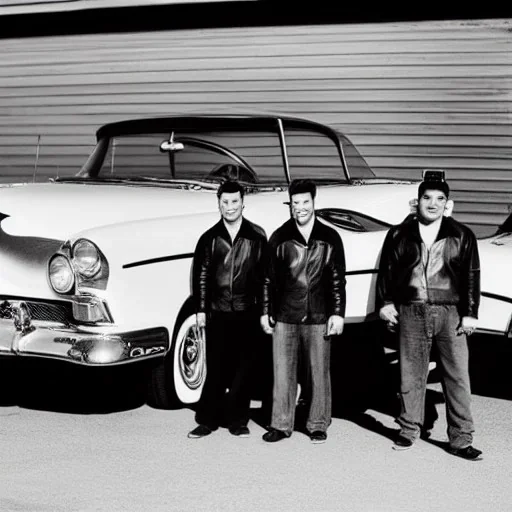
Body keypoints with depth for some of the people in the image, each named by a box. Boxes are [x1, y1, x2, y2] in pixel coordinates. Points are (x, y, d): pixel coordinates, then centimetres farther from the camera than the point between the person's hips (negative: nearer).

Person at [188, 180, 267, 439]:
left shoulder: (257, 236, 2)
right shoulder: (210, 238, 4)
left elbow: (265, 274, 3)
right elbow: (200, 275, 6)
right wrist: (200, 310, 1)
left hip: (247, 312, 0)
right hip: (217, 311, 0)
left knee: (242, 368, 5)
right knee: (215, 368, 2)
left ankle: (237, 420, 14)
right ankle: (207, 419, 10)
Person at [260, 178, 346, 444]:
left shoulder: (330, 238, 4)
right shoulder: (279, 238, 5)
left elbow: (338, 279, 5)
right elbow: (268, 279, 8)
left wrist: (338, 314, -1)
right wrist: (265, 312, 5)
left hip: (319, 318, 0)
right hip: (285, 318, 0)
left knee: (319, 374, 5)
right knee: (283, 373, 3)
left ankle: (318, 425, 16)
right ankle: (281, 425, 12)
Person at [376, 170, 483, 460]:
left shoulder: (462, 236, 6)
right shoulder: (400, 235, 7)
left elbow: (472, 276, 4)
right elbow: (387, 270, 10)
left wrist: (470, 313, -1)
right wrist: (386, 303, 3)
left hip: (450, 313, 0)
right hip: (411, 313, 1)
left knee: (457, 376, -2)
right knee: (411, 374, 7)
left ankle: (461, 439, 3)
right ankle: (409, 430, 20)